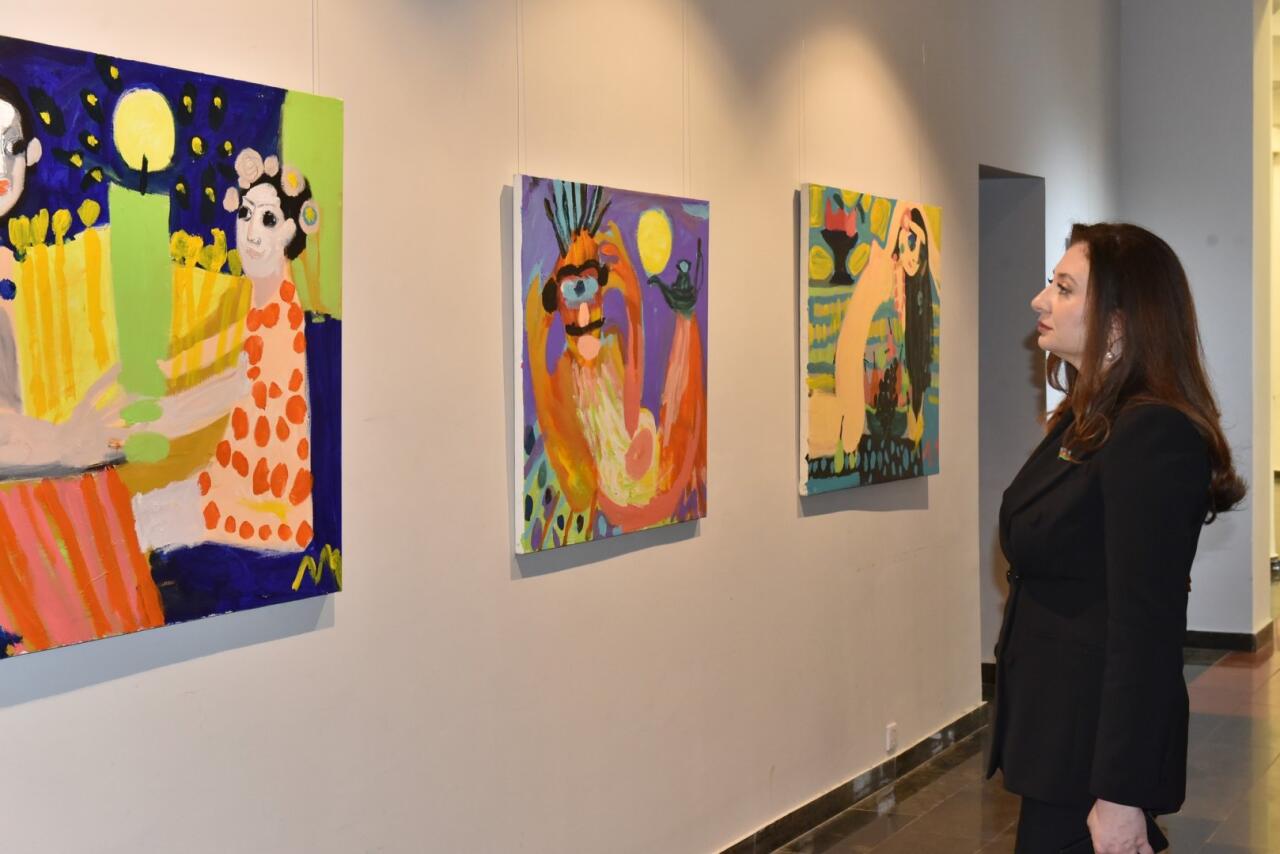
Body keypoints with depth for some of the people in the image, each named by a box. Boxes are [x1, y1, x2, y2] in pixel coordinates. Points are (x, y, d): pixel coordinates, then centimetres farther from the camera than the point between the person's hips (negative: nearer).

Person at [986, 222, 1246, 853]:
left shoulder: (1154, 438, -20)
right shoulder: (1084, 422, 10)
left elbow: (1145, 630, -23)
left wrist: (1120, 795, -23)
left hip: (1094, 746, -9)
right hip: (1056, 723, 9)